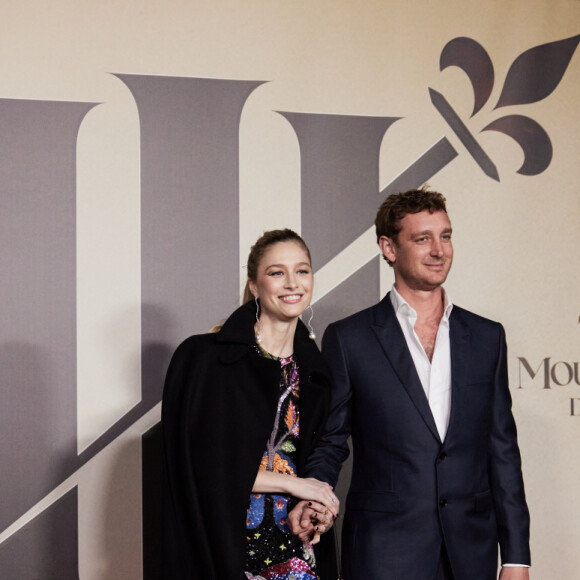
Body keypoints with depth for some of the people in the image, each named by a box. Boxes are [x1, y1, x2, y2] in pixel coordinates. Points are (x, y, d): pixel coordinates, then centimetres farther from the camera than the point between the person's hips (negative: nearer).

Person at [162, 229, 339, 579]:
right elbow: (198, 461, -11)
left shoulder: (314, 370, 9)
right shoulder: (205, 358, -7)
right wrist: (291, 483, -11)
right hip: (222, 542, -4)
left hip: (295, 545, 4)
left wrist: (321, 508, -4)